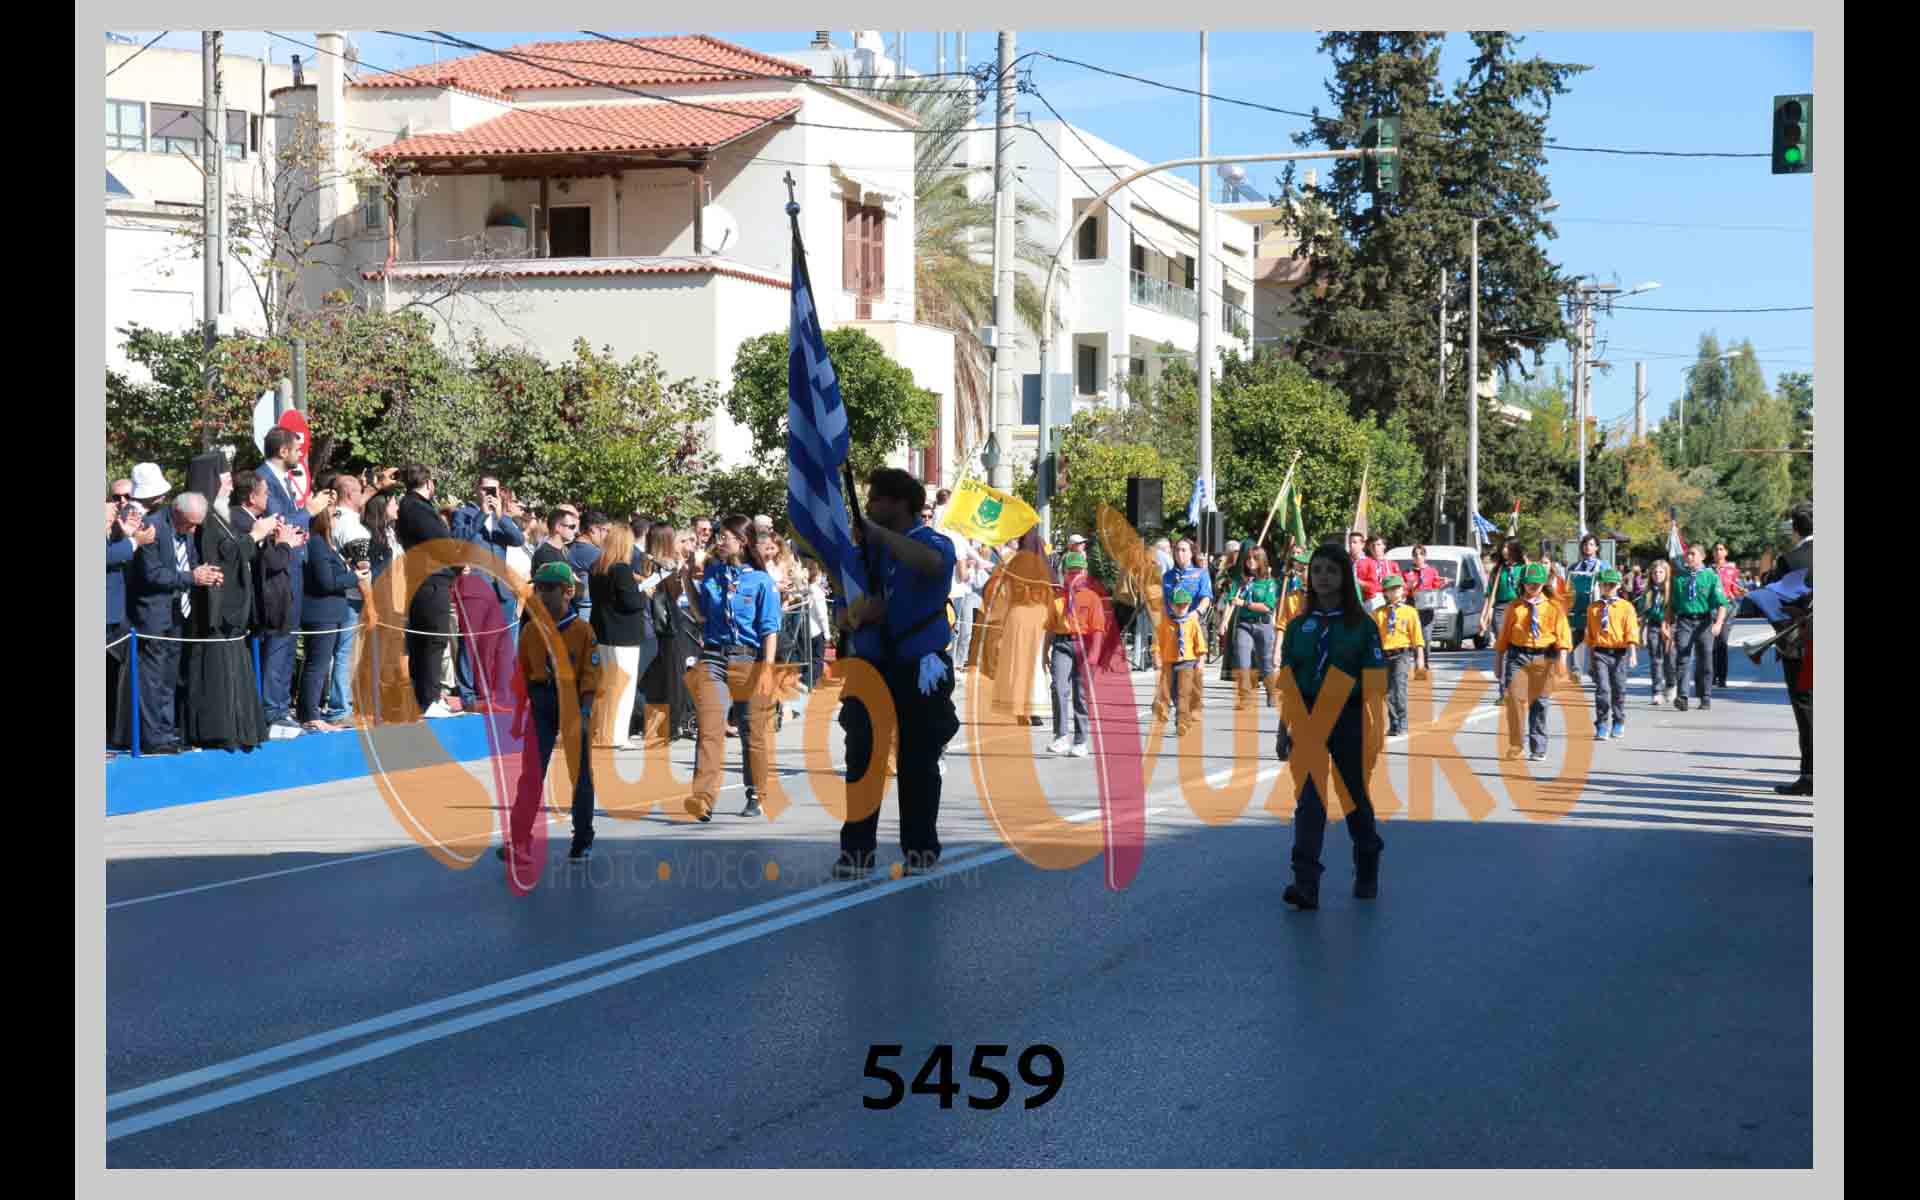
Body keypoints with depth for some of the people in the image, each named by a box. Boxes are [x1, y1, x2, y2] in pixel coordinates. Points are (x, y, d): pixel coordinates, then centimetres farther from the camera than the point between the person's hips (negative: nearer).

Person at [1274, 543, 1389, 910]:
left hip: (1348, 719, -1)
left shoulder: (1362, 626, -1)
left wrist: (1374, 731, -10)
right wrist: (1283, 730, 8)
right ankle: (1306, 885, -15)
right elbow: (1287, 683, 9)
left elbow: (1373, 683, -4)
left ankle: (1367, 871, 35)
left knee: (1354, 796, 12)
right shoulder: (1298, 626, 6)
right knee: (1309, 799, -9)